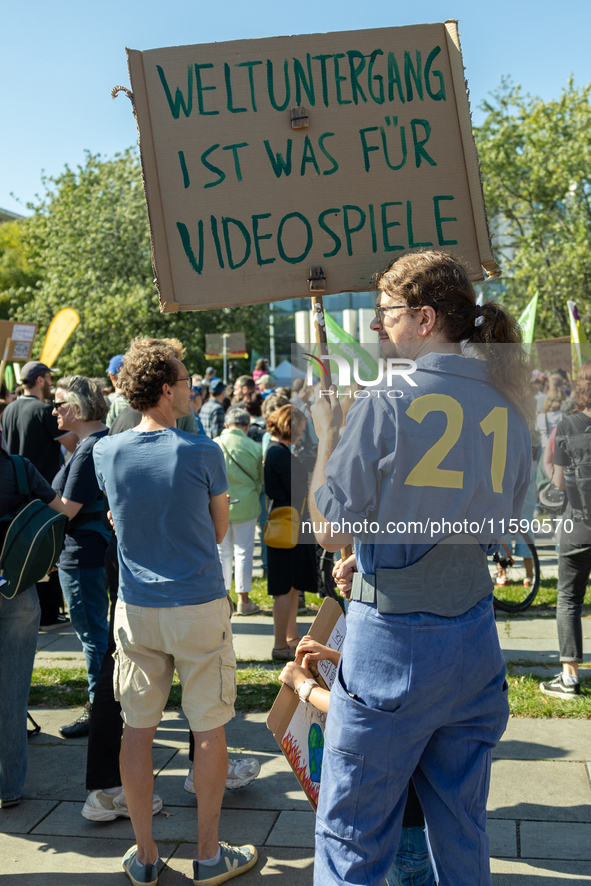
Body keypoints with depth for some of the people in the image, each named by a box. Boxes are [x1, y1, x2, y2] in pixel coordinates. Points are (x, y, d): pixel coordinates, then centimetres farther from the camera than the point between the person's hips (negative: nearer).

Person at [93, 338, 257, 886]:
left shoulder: (106, 453, -2)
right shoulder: (201, 452, -12)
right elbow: (219, 530, 0)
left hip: (135, 609, 4)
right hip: (198, 607, -3)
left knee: (137, 728, 12)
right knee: (208, 729, 9)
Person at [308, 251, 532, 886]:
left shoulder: (386, 407, -16)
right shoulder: (508, 410, 4)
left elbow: (329, 530, -11)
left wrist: (327, 433, 1)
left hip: (391, 642, -6)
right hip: (474, 641, 6)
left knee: (351, 834, 10)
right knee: (462, 829, 21)